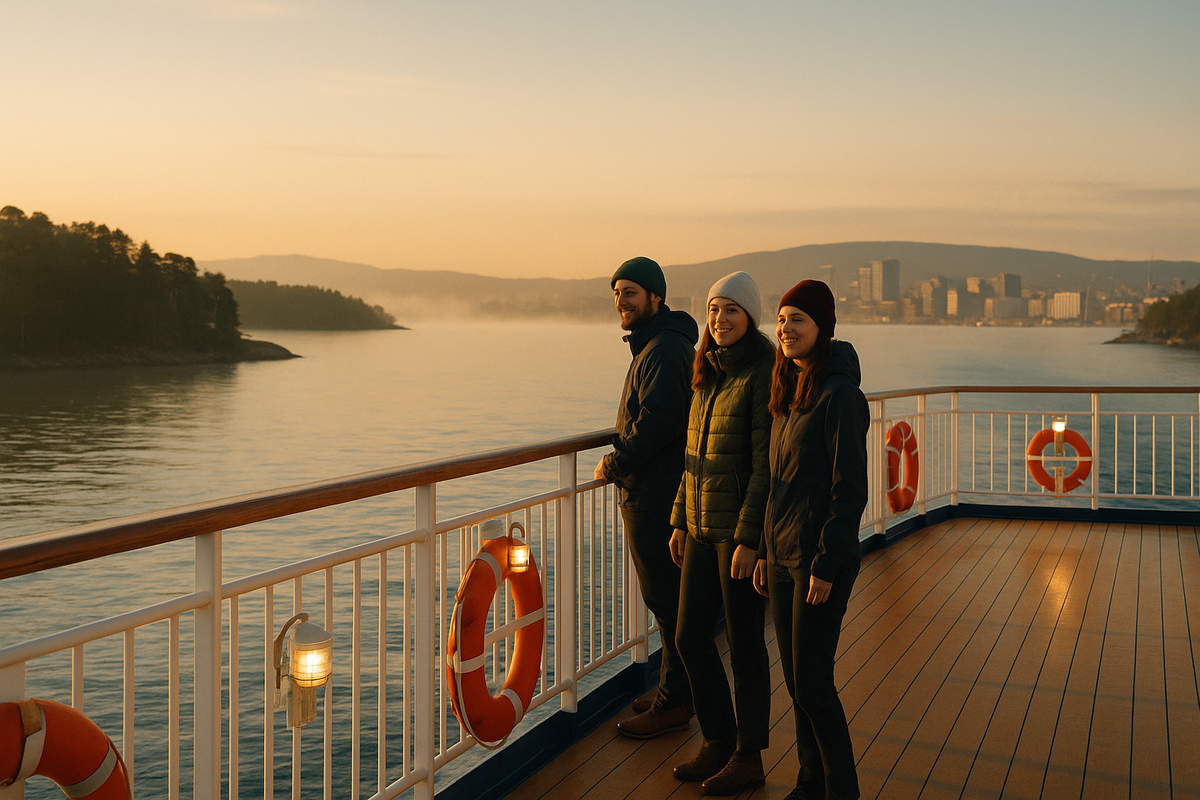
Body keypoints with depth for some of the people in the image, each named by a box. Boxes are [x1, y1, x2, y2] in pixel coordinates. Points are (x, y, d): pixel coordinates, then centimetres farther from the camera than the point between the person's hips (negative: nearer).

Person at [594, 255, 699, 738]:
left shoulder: (666, 349, -16)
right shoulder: (651, 345, 18)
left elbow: (659, 422, -24)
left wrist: (613, 466, -14)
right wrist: (622, 458, 12)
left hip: (657, 498, -11)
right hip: (648, 494, 11)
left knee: (667, 600, -3)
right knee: (668, 598, 17)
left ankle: (674, 703, 6)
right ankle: (675, 691, 27)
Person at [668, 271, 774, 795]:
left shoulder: (762, 376, -13)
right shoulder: (709, 376, 11)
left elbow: (767, 464, -17)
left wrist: (749, 539, -20)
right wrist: (681, 521, 14)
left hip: (742, 529, -8)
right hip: (703, 526, 8)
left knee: (743, 640, 4)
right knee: (690, 637, 11)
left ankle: (749, 757, 19)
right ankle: (717, 741, 28)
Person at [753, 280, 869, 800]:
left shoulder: (839, 394, -15)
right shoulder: (789, 391, 11)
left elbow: (850, 489, -17)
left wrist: (826, 565, -18)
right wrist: (766, 551, 15)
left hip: (821, 559, -8)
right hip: (783, 555, 8)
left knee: (812, 685, -1)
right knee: (795, 680, 14)